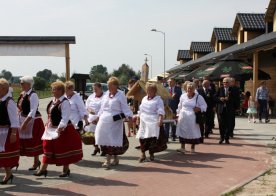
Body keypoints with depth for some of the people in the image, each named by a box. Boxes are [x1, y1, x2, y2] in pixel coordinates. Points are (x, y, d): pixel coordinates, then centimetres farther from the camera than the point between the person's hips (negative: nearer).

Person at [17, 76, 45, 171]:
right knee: (22, 141, 9)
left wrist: (25, 122, -27)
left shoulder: (33, 95, -17)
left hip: (32, 121, -8)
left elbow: (33, 111, -23)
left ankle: (36, 162, 17)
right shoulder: (22, 94, 8)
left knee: (33, 141, 3)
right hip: (22, 120, 8)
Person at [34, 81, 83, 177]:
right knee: (48, 147, 10)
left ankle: (66, 169, 19)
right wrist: (48, 125, 15)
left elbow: (65, 118, -24)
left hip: (62, 130, -9)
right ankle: (43, 169, 18)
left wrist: (60, 129, -28)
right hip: (51, 129, 9)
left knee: (63, 150, 4)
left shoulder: (65, 102, -18)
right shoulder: (53, 101, 9)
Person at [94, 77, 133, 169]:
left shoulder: (121, 95, -4)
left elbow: (125, 108, -6)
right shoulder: (106, 94, 14)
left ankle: (108, 161, -4)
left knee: (111, 141, -7)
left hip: (115, 122, -6)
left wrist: (129, 117, -19)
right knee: (106, 140, 8)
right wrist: (98, 118, 23)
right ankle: (115, 159, 21)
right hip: (104, 120, 6)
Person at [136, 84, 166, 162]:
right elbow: (140, 110, 23)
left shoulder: (158, 99, -4)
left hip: (153, 123, -5)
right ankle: (143, 154, 13)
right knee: (142, 138, 1)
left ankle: (151, 154, 13)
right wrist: (139, 118, 21)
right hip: (143, 122, 5)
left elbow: (161, 111, -13)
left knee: (153, 138, -3)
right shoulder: (144, 99, 15)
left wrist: (160, 120, -25)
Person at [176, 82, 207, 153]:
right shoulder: (183, 96, 7)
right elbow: (180, 106, 16)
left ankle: (193, 148, 18)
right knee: (182, 132, -2)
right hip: (183, 117, 2)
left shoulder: (198, 97, -1)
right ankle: (182, 148, 1)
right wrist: (178, 114, 12)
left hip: (192, 118, -2)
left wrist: (199, 108, -17)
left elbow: (204, 106, 2)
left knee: (193, 133, 4)